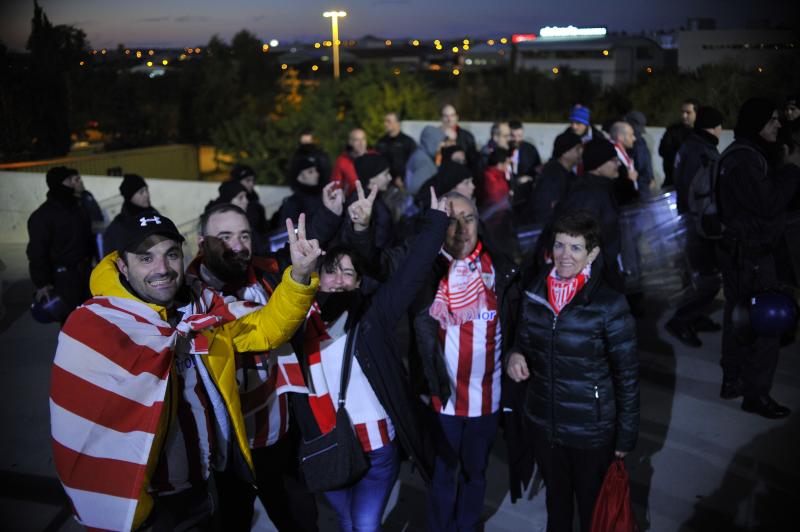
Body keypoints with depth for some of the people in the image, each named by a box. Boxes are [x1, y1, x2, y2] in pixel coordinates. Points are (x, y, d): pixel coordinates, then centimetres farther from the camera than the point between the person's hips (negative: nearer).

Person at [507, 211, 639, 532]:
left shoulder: (609, 305, -17)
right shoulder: (535, 293, -4)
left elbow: (627, 375, -10)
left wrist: (626, 435, -7)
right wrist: (516, 356, -13)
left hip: (591, 430, -4)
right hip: (543, 422, 4)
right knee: (556, 498, 25)